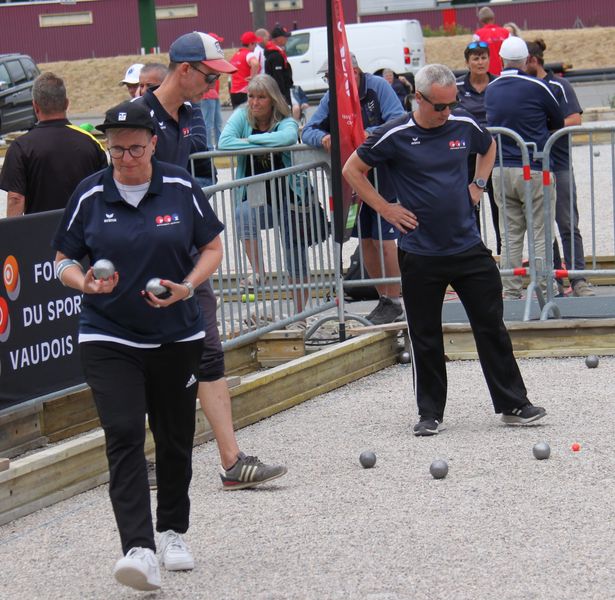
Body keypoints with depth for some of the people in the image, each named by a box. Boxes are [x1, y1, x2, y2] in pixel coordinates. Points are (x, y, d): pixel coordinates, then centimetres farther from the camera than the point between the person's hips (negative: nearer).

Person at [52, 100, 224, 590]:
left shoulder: (180, 188, -2)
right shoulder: (91, 195, -2)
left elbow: (213, 247, 5)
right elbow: (64, 259, 5)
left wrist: (187, 287, -12)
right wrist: (85, 283, -17)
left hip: (177, 336, 1)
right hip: (108, 338, -1)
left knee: (175, 439, 12)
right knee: (124, 436, -15)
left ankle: (173, 532, 34)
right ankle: (139, 548, -23)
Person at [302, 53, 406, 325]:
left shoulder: (378, 87, -11)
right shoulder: (332, 97, 4)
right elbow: (308, 131, 1)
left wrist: (369, 134, -33)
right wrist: (322, 137, -23)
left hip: (385, 177, -6)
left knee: (384, 240, -8)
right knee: (365, 241, 9)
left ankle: (395, 301, 1)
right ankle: (383, 298, 22)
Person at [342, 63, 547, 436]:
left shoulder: (464, 125, 1)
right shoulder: (395, 136, -9)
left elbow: (488, 148, 25)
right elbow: (353, 170, 2)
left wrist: (477, 186, 11)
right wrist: (386, 210, -2)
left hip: (469, 249, 3)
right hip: (421, 255, -3)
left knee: (492, 327, 4)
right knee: (426, 338, 4)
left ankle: (513, 404, 11)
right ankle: (430, 412, 15)